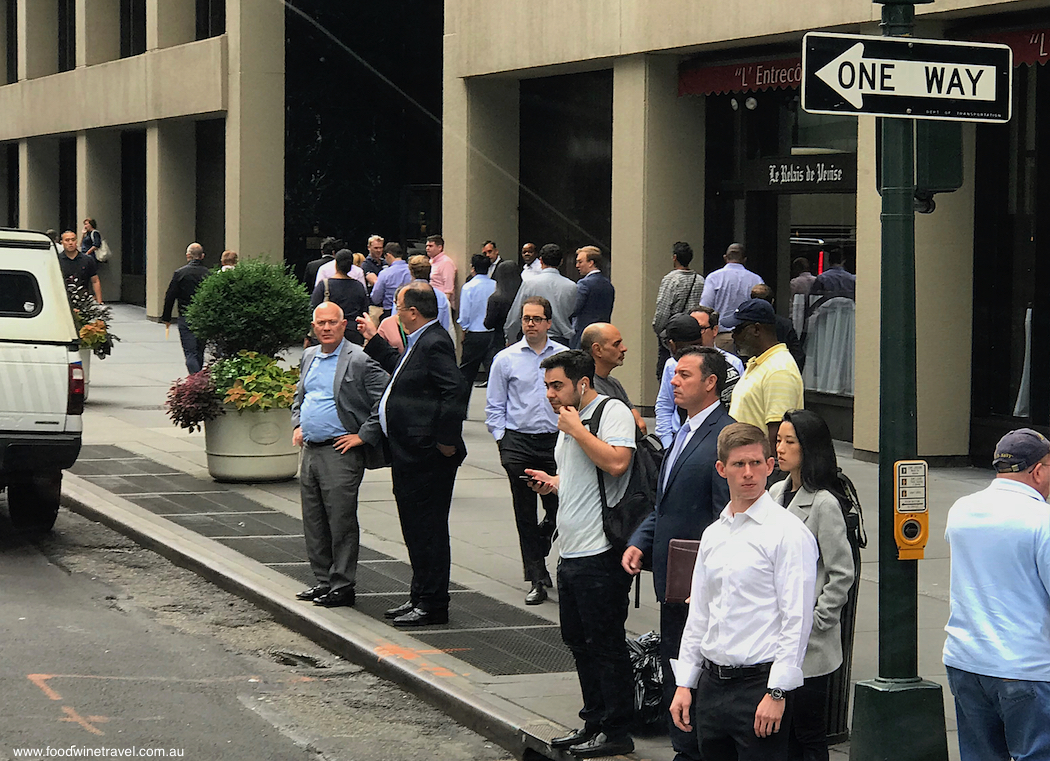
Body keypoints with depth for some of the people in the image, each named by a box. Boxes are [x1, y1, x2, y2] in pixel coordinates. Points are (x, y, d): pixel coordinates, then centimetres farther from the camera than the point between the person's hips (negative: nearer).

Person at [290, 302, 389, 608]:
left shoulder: (359, 361, -11)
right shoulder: (309, 357, 14)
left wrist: (364, 436, -14)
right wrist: (297, 425, 15)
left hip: (341, 453, -8)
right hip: (310, 450, 8)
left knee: (341, 521, -3)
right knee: (313, 521, 11)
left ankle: (342, 586, 3)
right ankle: (323, 580, 21)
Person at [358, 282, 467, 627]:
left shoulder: (435, 343, -18)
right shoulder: (420, 342, 14)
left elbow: (454, 392, -26)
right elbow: (400, 369, 32)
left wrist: (446, 440, -23)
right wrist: (374, 339, 32)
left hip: (427, 457, -11)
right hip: (410, 456, 11)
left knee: (428, 529, -4)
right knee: (415, 528, 17)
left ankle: (433, 605, 2)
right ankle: (419, 597, 26)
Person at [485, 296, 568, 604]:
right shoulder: (506, 359, 5)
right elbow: (495, 406, 8)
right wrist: (503, 441, -1)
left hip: (556, 441, 0)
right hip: (518, 442, 0)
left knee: (559, 509, 0)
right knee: (525, 514, 2)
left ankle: (537, 552, 30)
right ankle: (536, 578, 8)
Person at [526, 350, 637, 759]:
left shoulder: (612, 412, -10)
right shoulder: (570, 420, 19)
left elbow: (616, 463, -26)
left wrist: (576, 429, -17)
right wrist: (552, 482, 12)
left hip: (600, 555, -10)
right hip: (572, 553, 10)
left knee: (606, 642, -4)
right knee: (579, 641, 15)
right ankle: (594, 722, 25)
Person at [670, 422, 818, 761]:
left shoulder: (788, 532, -8)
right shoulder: (713, 535, 14)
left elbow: (797, 620, -12)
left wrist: (777, 692, -16)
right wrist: (684, 684, 13)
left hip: (759, 683, -7)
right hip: (711, 683, 7)